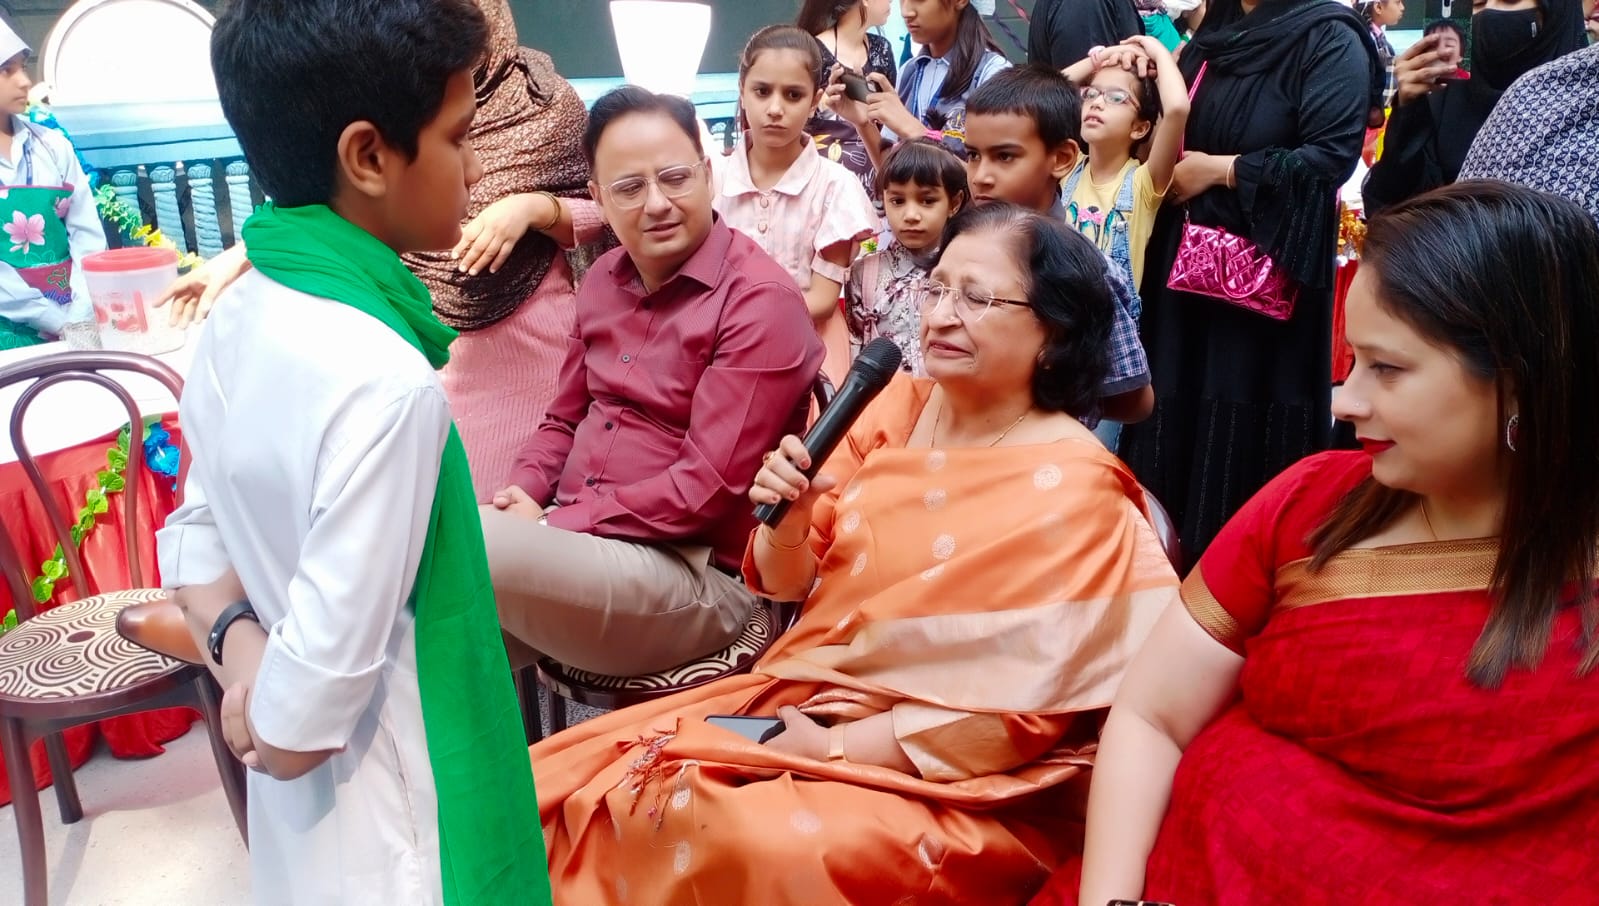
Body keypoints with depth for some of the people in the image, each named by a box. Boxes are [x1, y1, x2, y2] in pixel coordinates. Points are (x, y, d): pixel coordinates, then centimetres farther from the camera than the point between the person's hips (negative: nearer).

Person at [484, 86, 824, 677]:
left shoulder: (761, 301, -12)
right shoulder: (605, 278, 11)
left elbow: (706, 488, -17)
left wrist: (555, 523, -16)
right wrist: (526, 493, -1)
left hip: (696, 576, -7)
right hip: (573, 535, 7)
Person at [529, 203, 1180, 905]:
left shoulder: (1075, 495, -13)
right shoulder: (897, 406, 3)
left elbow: (1016, 713, -15)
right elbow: (787, 584, 6)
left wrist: (832, 749, -15)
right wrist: (789, 517, -15)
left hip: (950, 787, -5)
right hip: (795, 702, 6)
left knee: (758, 846, -32)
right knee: (565, 779, -7)